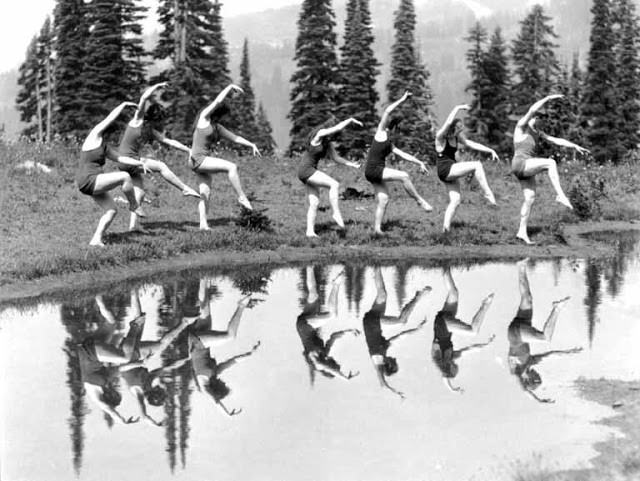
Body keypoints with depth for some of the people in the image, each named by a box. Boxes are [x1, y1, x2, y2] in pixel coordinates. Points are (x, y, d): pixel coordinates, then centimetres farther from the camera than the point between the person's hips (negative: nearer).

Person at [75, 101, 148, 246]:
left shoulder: (105, 147, 17)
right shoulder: (94, 137, -8)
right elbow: (111, 118, -12)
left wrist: (140, 163, 7)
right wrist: (123, 105, -4)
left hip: (94, 183, 10)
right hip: (88, 181, -10)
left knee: (111, 210, 2)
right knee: (125, 176, -19)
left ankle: (96, 239, -2)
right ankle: (134, 206, 0)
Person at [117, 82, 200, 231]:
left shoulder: (152, 130, 8)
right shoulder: (137, 120, -8)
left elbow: (169, 141, 11)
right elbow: (144, 97, -20)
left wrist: (190, 150, 9)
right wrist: (157, 85, -9)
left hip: (133, 161, 7)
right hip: (125, 160, -7)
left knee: (139, 194, 2)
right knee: (160, 166, -14)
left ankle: (133, 227, 2)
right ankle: (185, 189, -7)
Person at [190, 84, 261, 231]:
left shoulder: (217, 127, 17)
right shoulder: (204, 117, -5)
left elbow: (235, 137, 13)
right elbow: (218, 101, -15)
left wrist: (251, 145, 3)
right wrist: (230, 87, -7)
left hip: (204, 161, 9)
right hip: (198, 159, -9)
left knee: (206, 193, 1)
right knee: (231, 167, -19)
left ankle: (203, 223, -2)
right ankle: (241, 197, -15)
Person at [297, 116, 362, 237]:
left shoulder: (329, 143, 12)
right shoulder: (318, 134, -13)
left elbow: (336, 158, 8)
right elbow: (338, 128, -20)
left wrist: (350, 164, -5)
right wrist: (351, 120, -10)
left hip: (311, 172, 9)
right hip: (305, 170, -9)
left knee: (314, 203, 1)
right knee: (334, 185, -20)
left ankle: (310, 231, 0)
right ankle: (336, 214, -18)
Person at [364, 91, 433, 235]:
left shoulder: (388, 143, 22)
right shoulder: (381, 132, 0)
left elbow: (403, 154, 22)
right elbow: (387, 111, -9)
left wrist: (419, 163, 18)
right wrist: (402, 100, -6)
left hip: (378, 172, 9)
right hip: (373, 169, -9)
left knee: (383, 200, 3)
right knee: (404, 176, -18)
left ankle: (377, 228, 3)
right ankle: (420, 201, -9)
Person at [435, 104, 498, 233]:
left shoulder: (457, 136, 9)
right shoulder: (441, 136, -14)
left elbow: (471, 144, 11)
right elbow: (448, 123, -33)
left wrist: (490, 151, 4)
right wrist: (457, 108, -27)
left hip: (452, 171, 8)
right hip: (445, 170, -8)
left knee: (455, 201, 2)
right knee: (477, 165, -18)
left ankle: (446, 227, 2)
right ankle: (487, 193, -15)